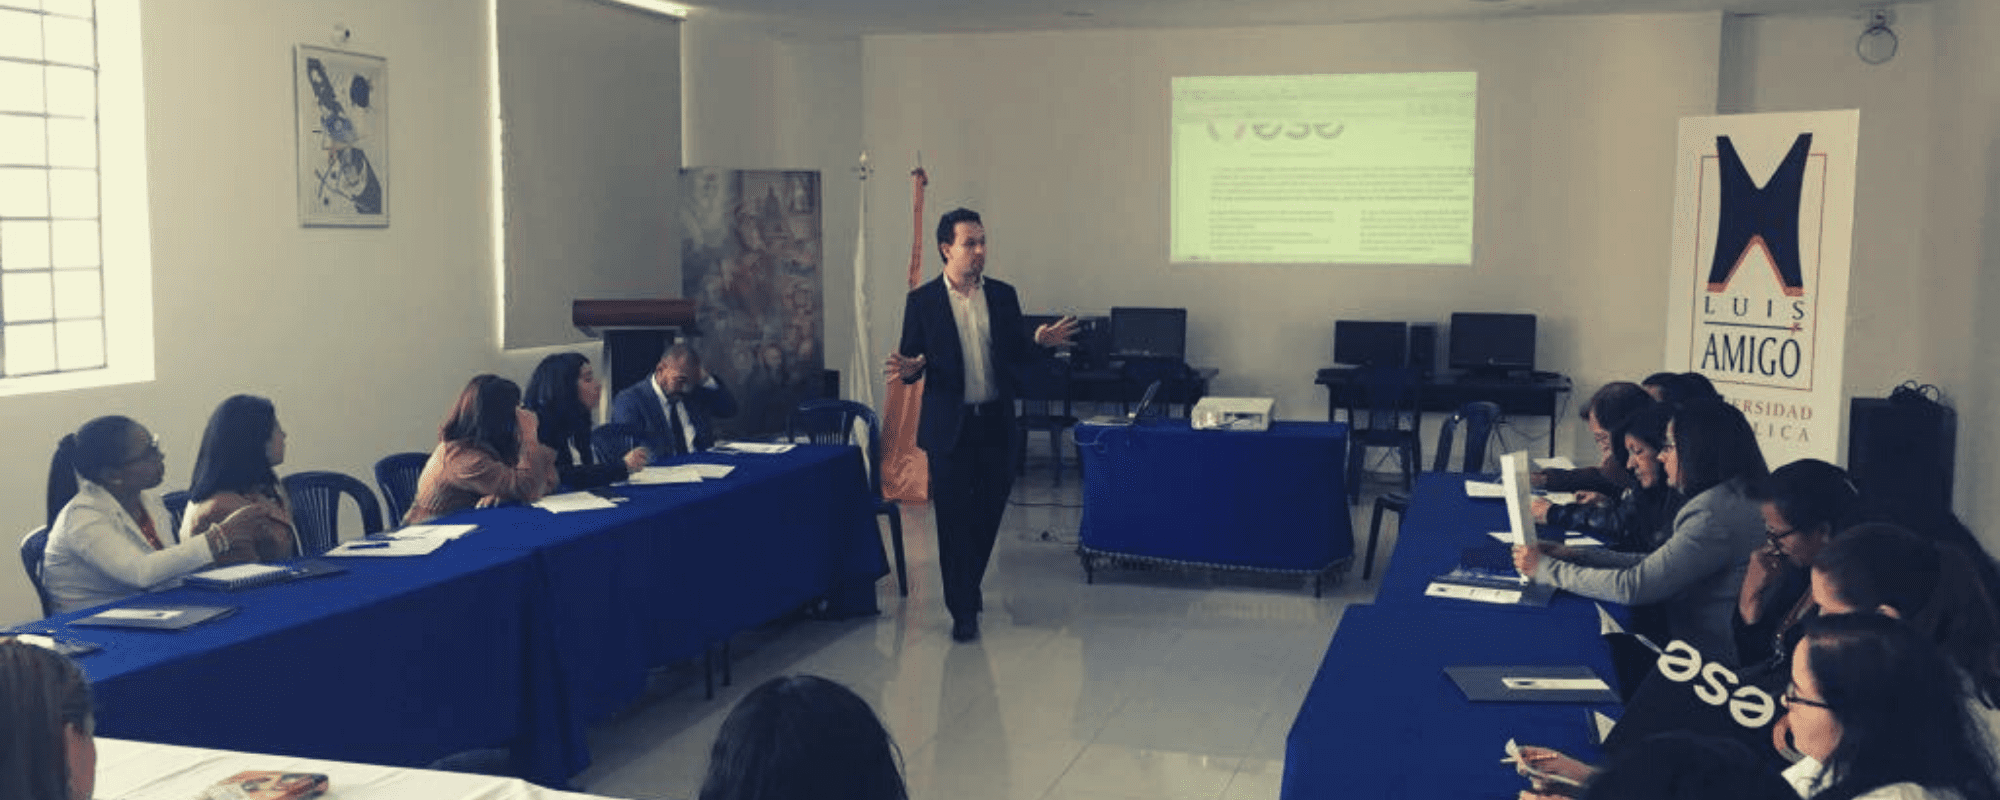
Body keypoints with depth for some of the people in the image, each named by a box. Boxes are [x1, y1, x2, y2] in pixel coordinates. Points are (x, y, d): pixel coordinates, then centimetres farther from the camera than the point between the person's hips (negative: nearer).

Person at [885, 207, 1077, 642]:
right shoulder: (922, 301, -2)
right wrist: (909, 368, -22)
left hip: (996, 422, 3)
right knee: (954, 519, 1)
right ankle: (963, 610, 12)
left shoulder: (1003, 295, 6)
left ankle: (968, 586, 34)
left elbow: (1017, 356, 9)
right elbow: (909, 360, 1)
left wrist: (1039, 341, -11)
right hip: (949, 426, -3)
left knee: (989, 511, 10)